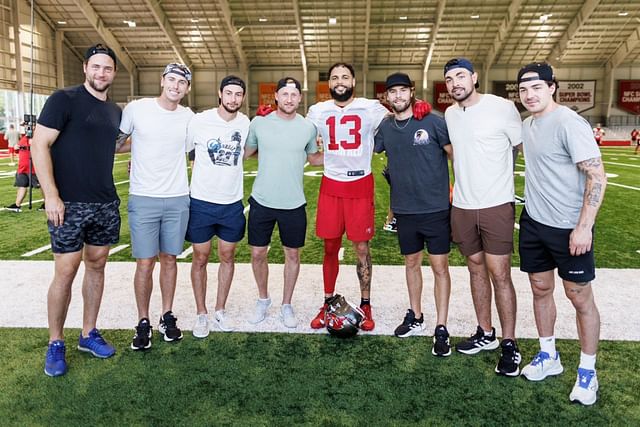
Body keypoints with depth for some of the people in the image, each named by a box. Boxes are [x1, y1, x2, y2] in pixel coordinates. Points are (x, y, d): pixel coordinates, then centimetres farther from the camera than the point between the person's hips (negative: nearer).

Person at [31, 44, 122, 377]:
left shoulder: (116, 111, 12)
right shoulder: (64, 99, -7)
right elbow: (40, 145, -12)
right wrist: (51, 195, -18)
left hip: (106, 204, 6)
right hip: (69, 204, -6)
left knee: (97, 265, 11)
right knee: (66, 271, -2)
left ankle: (89, 334, 25)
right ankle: (55, 344, 15)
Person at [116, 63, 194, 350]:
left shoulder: (188, 117, 5)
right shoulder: (136, 109, -4)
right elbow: (116, 144, 7)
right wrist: (140, 146, -2)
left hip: (178, 200, 3)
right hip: (143, 199, -2)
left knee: (169, 259, 11)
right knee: (145, 263, 0)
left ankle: (167, 317, 24)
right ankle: (143, 323, 16)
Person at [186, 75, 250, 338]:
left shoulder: (246, 124, 0)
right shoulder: (199, 121, -10)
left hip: (232, 203, 3)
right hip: (201, 201, -2)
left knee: (227, 257, 11)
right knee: (200, 258, 6)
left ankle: (219, 313, 26)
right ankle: (201, 315, 21)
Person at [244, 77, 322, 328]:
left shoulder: (308, 127, -1)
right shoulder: (259, 123, -3)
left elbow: (313, 157, 14)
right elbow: (244, 153, 10)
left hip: (294, 205, 0)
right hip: (261, 202, 0)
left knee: (292, 255, 10)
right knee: (258, 254, 8)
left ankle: (286, 305, 28)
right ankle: (263, 299, 32)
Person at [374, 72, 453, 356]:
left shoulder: (433, 122, -8)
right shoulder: (385, 127, 5)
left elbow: (456, 155, -4)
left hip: (436, 208, -4)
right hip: (404, 210, 4)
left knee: (440, 267, 2)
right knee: (411, 263, 16)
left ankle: (441, 329, 12)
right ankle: (415, 317, 34)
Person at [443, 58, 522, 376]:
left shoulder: (503, 108, -10)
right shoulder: (449, 114, 8)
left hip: (497, 206, -5)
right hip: (462, 207, 6)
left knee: (499, 274, -3)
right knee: (476, 269, 14)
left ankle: (509, 345, 11)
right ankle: (485, 334, 28)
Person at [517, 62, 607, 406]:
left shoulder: (569, 123, -17)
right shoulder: (527, 124, 7)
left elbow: (597, 177, -19)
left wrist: (584, 227, -22)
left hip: (569, 228, -7)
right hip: (534, 222, 7)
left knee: (580, 298, 5)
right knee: (541, 290, 15)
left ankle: (587, 371, 22)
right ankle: (549, 356, 32)